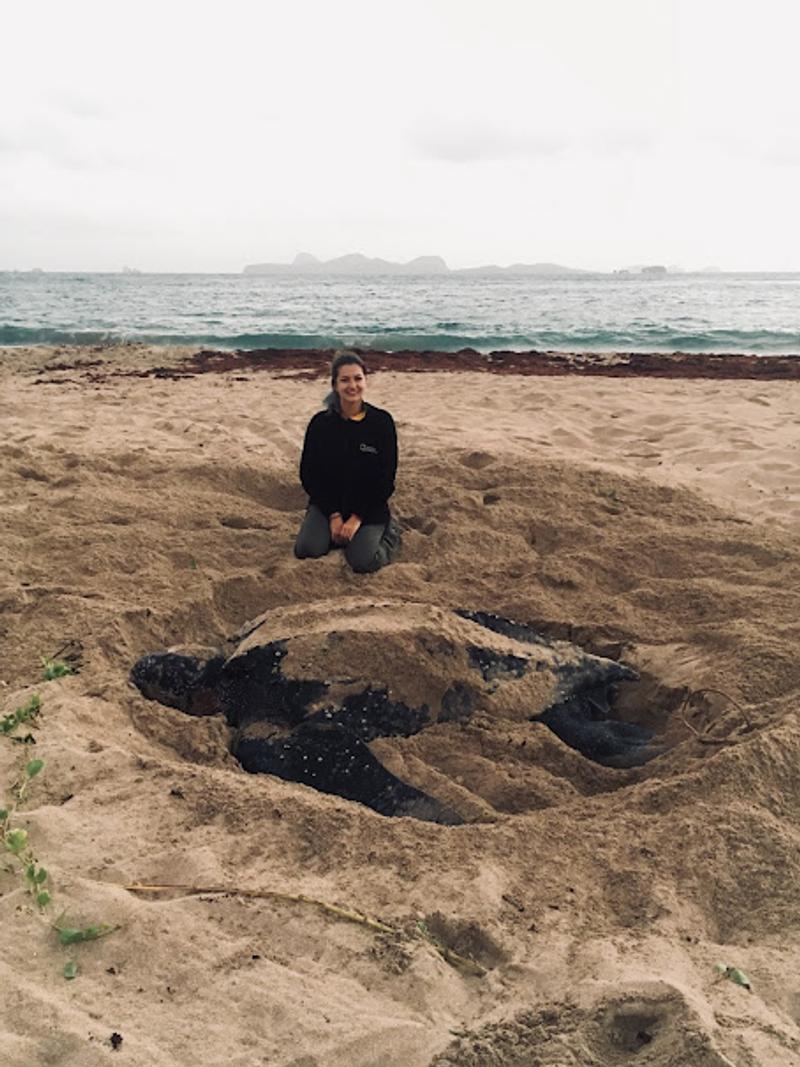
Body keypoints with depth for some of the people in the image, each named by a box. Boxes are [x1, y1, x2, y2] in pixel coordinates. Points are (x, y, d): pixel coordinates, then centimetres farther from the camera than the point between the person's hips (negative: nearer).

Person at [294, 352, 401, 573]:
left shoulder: (382, 422, -9)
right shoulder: (320, 423, -5)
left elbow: (385, 478, -7)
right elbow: (308, 474, -1)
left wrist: (357, 517, -12)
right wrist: (333, 515, -10)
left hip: (369, 506, -2)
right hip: (327, 503, 2)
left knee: (363, 562, -22)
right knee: (306, 550, -20)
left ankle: (388, 532, 10)